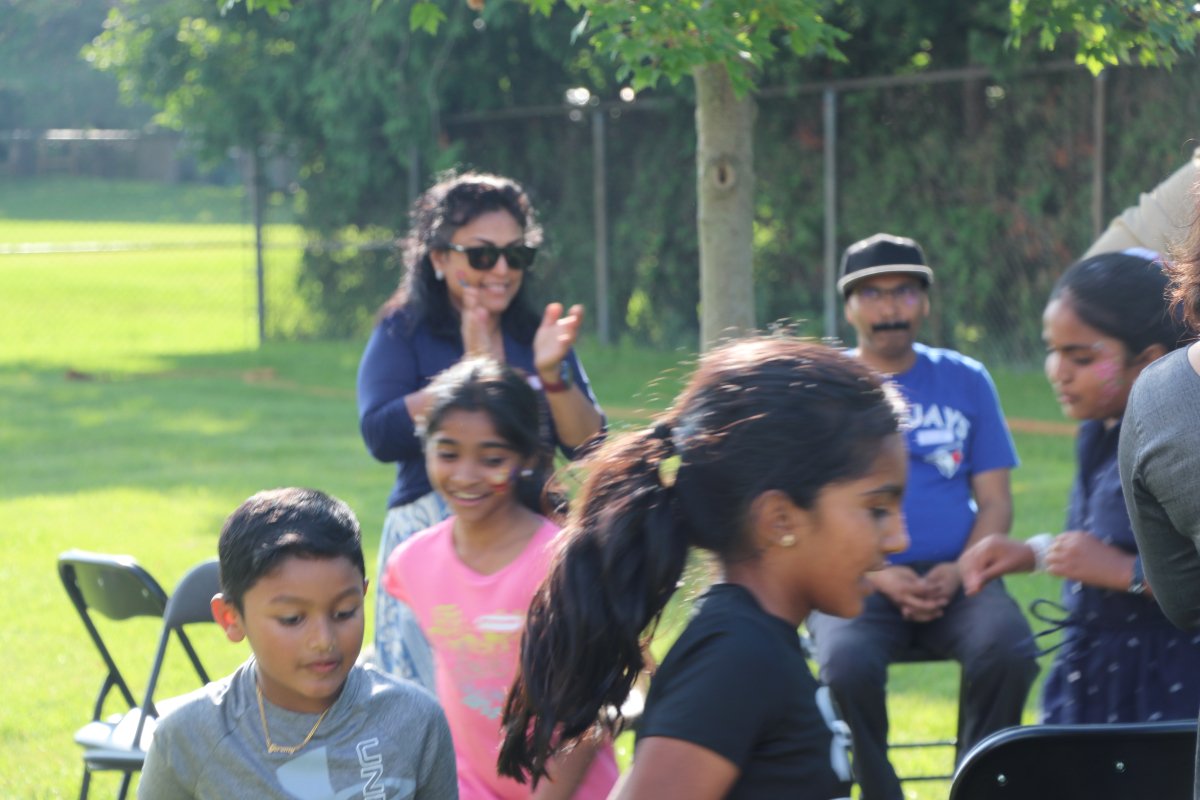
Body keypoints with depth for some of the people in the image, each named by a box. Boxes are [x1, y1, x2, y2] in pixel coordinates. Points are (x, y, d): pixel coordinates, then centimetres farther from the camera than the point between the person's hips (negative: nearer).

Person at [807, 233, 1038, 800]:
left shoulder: (966, 381, 11)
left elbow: (995, 502, 9)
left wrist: (958, 572, -10)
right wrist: (878, 578, -13)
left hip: (956, 579, 1)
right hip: (857, 584, -1)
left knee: (1010, 652, -30)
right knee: (847, 667, -33)